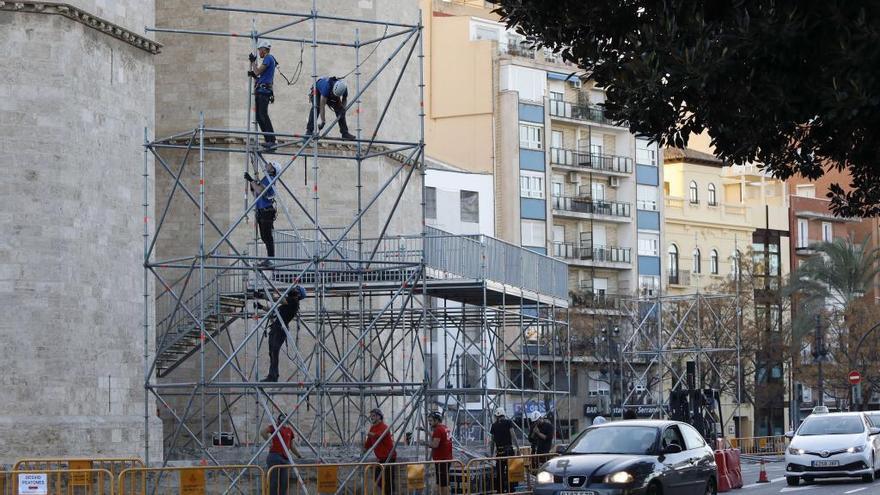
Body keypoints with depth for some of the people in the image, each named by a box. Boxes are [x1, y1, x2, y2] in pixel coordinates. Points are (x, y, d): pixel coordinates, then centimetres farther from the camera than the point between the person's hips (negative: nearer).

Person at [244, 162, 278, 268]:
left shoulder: (269, 178, -8)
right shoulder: (265, 179, 23)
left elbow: (260, 191, -24)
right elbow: (256, 194, 27)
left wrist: (251, 180, -19)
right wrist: (251, 184, 16)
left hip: (267, 212, -10)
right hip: (261, 212, 10)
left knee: (268, 236, -11)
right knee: (265, 237, 11)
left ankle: (270, 259, -12)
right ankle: (269, 259, 15)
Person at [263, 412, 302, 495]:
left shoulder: (289, 430, 19)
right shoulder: (274, 427, 2)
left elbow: (291, 446, 28)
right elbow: (263, 432, -16)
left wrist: (299, 456, 30)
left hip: (285, 458, 6)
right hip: (275, 456, -6)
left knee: (284, 482, 1)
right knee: (273, 481, -6)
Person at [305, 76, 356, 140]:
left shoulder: (344, 88, -30)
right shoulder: (327, 86, -45)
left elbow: (344, 100, -6)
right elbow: (322, 106, -42)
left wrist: (342, 110, -22)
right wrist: (322, 121, -42)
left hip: (331, 96, 4)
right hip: (318, 91, -4)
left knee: (340, 110, -11)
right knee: (316, 108, -28)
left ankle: (345, 133, -4)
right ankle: (309, 131, -31)